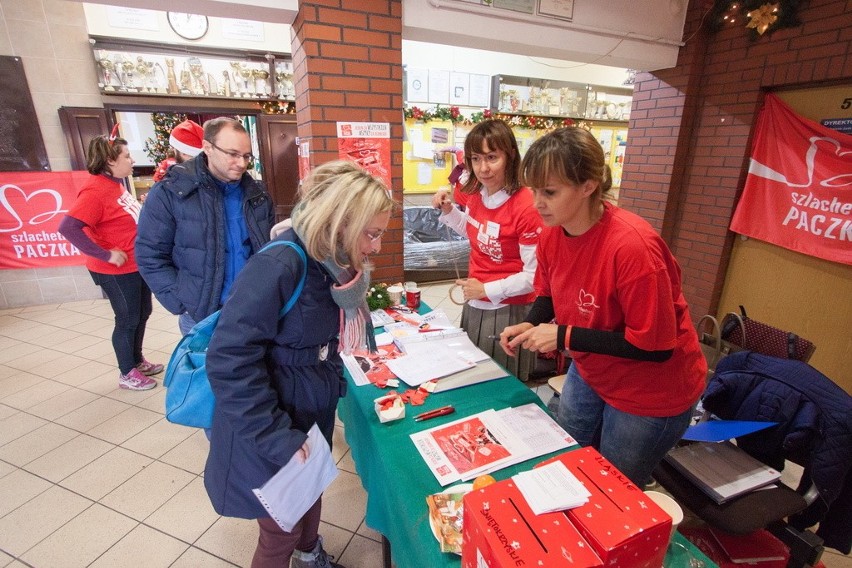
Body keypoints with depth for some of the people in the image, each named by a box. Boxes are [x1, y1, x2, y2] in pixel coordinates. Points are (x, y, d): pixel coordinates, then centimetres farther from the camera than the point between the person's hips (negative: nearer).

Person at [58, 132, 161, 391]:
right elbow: (68, 227, -27)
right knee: (128, 320, 5)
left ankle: (137, 360, 38)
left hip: (137, 265, 9)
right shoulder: (96, 190, -21)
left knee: (142, 314, 19)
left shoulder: (116, 184, 5)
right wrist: (106, 255, -25)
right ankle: (127, 374, 24)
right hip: (117, 271, -9)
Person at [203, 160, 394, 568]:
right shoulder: (278, 266, -29)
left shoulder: (333, 263, -4)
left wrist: (352, 286, -9)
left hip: (313, 411, 8)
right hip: (267, 434, -7)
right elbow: (230, 361, -28)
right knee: (282, 533, 14)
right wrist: (279, 440, -26)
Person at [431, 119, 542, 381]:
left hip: (508, 310, -7)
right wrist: (448, 211, 3)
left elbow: (534, 275, -20)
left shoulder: (526, 207, -23)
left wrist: (487, 290, -18)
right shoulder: (475, 194, -1)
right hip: (474, 304, 7)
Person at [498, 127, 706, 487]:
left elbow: (655, 345, -27)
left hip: (650, 392, -6)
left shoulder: (632, 245, -33)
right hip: (589, 374, 7)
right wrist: (531, 325, -15)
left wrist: (564, 336, -29)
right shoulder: (552, 233, -11)